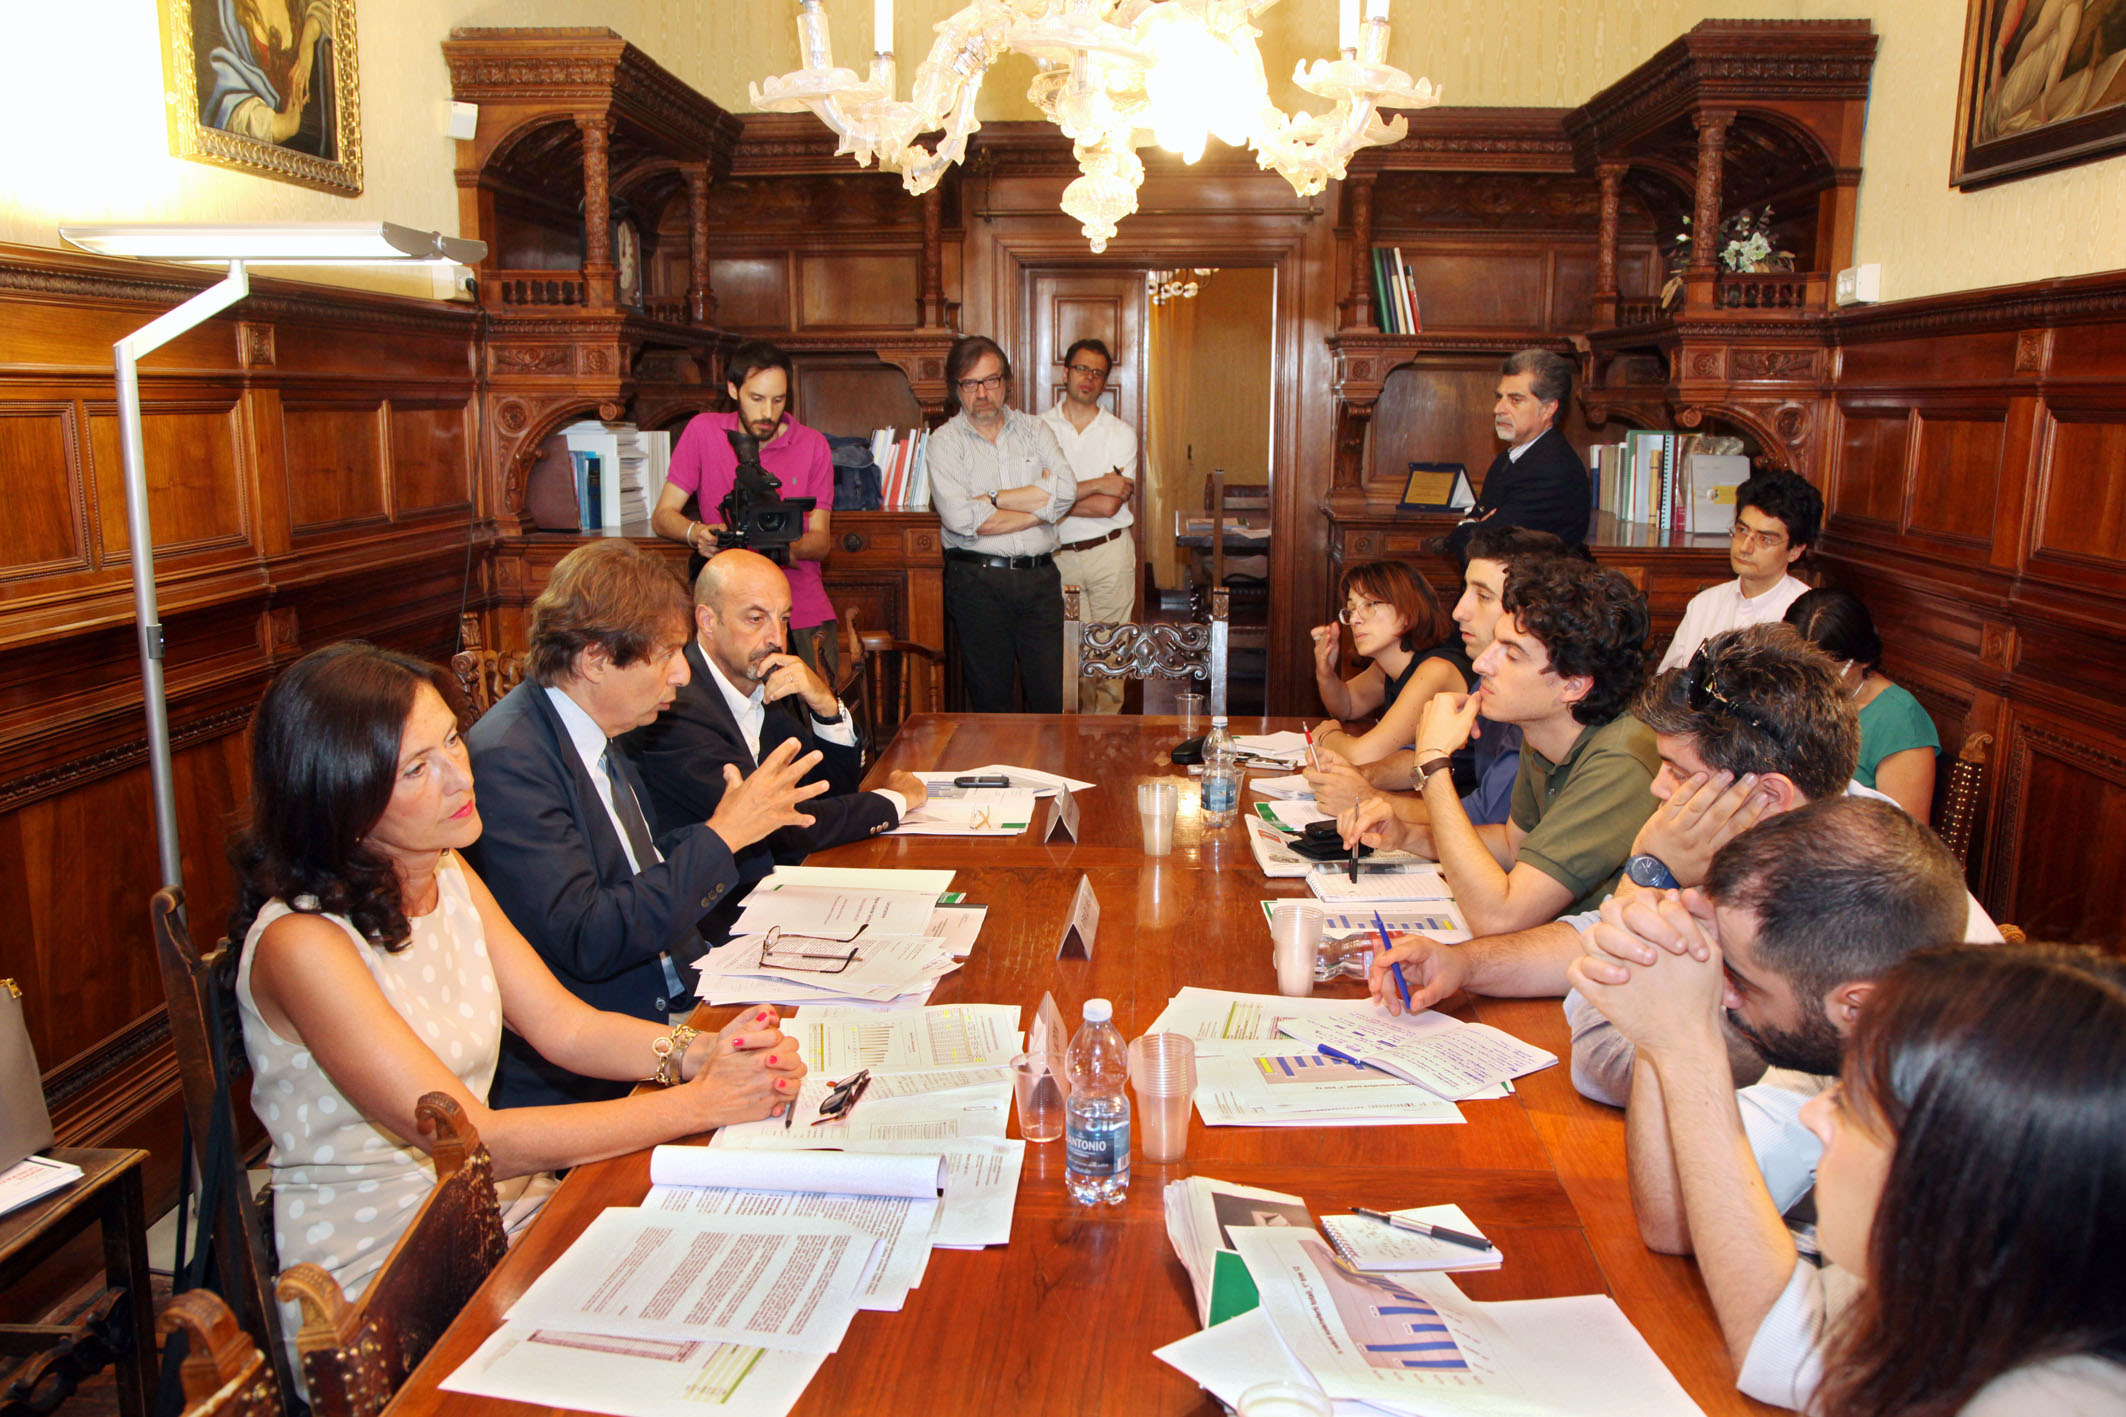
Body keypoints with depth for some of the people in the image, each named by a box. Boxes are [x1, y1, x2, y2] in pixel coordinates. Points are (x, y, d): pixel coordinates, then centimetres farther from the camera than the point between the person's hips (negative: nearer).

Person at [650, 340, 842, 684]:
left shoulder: (812, 445, 2)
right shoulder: (703, 431, 1)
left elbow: (821, 541, 0)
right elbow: (662, 516, 1)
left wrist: (786, 547, -23)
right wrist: (696, 533, -20)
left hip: (803, 614, 1)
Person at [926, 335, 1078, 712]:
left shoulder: (1034, 430, 11)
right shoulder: (945, 441, 1)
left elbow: (1066, 490, -7)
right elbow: (960, 518, -15)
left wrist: (992, 499, -9)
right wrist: (1041, 504, -8)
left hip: (1040, 578, 2)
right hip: (977, 581, -2)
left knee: (1054, 698, 1)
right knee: (989, 700, 6)